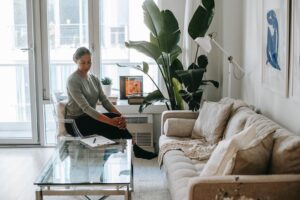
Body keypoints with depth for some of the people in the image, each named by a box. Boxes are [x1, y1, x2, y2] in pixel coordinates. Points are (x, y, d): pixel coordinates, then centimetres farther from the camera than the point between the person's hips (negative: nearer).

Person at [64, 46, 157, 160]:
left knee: (118, 121, -22)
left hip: (90, 117, 6)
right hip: (75, 123, -6)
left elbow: (105, 101, 1)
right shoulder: (73, 80, -15)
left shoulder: (94, 79, 9)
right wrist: (110, 121, -34)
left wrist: (119, 116, -19)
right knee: (114, 125, -26)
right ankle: (135, 150, -15)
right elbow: (85, 107, -24)